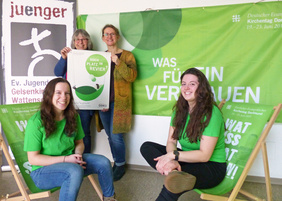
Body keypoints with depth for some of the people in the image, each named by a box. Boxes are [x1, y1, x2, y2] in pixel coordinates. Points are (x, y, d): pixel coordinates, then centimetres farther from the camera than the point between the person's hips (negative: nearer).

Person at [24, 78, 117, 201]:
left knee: (103, 162, -11)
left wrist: (78, 154, -11)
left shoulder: (73, 116, 1)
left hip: (70, 161, 6)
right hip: (43, 170, -6)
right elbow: (33, 158, -16)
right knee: (76, 171, -35)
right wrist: (66, 159, -22)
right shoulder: (36, 122, -18)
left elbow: (79, 142, 13)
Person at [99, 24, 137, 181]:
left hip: (119, 101, -5)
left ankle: (120, 165, 14)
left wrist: (118, 62, -22)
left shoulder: (127, 55, 0)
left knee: (116, 136, -5)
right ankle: (116, 162, 27)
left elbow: (132, 76, -11)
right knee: (110, 136, 11)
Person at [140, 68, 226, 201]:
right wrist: (171, 160, -24)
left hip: (212, 166, -8)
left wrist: (173, 155, -24)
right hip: (187, 159, 8)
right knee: (146, 147, -12)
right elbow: (171, 141, -3)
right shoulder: (180, 110, 3)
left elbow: (204, 155, -20)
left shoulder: (211, 114, -18)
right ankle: (176, 173, -32)